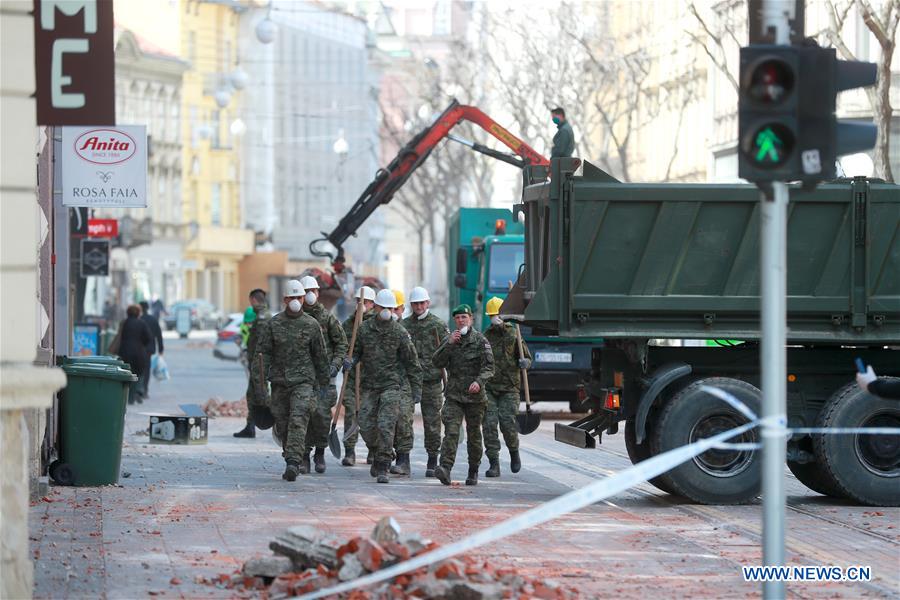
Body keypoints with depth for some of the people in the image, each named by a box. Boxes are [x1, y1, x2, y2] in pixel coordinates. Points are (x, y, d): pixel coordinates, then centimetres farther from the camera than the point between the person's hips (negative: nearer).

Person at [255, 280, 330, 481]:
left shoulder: (311, 324, 3)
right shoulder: (273, 323, 5)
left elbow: (320, 355, 10)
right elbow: (263, 351, 6)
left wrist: (322, 382, 11)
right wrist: (263, 374, -6)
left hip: (303, 381, -2)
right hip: (279, 380, 2)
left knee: (298, 421, -16)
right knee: (282, 423, 6)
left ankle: (293, 462, -24)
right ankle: (292, 458, 21)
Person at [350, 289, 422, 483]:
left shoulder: (400, 332, -3)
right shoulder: (364, 329, 4)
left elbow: (412, 363, 1)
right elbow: (356, 352, 15)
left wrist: (416, 388, 0)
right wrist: (351, 361, -9)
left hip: (392, 385, -3)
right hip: (370, 385, 3)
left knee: (386, 426, -12)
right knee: (366, 426, 3)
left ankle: (382, 468, -9)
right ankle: (378, 455, 30)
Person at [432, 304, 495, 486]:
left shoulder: (481, 341, -2)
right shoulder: (449, 340, 9)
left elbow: (488, 367, -9)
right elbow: (436, 362, -1)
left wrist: (479, 381, -27)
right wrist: (449, 344, -12)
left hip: (474, 396, -1)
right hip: (453, 395, 1)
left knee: (474, 435, 9)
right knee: (451, 432, -15)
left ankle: (473, 472, 23)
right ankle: (445, 469, -27)